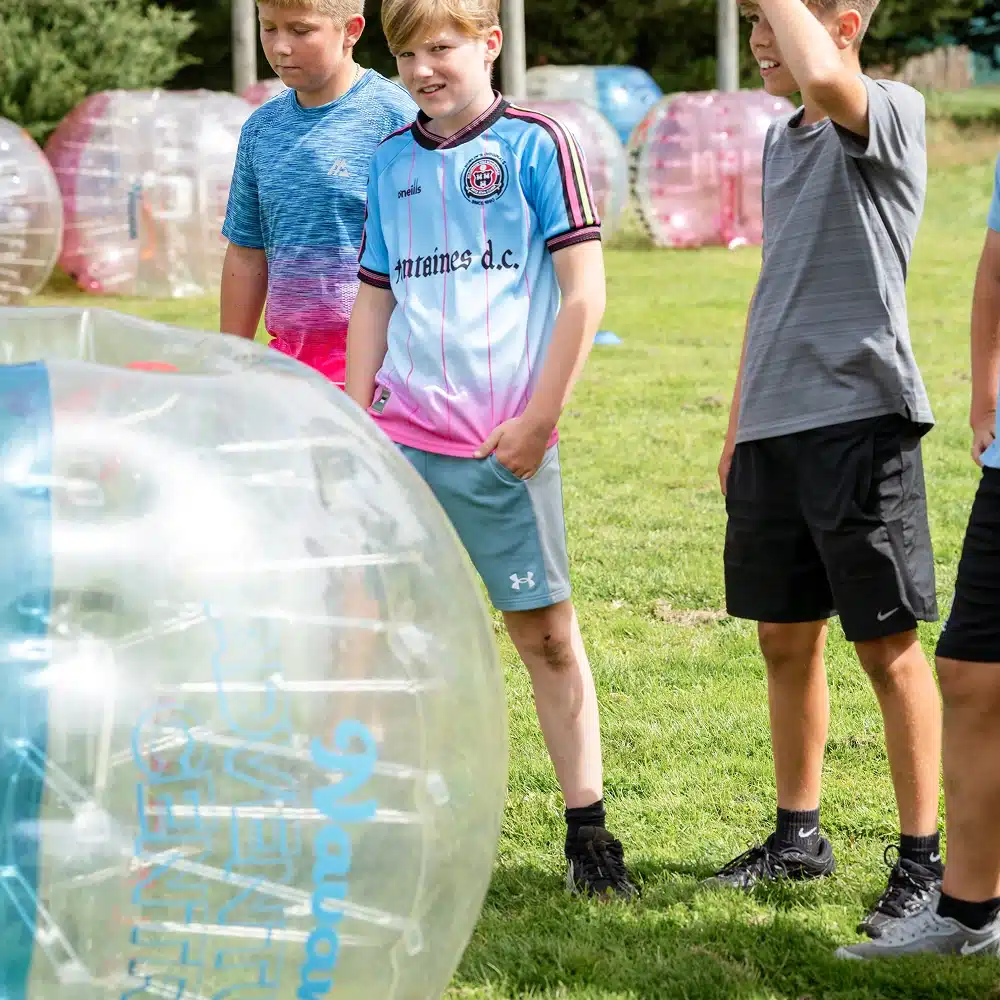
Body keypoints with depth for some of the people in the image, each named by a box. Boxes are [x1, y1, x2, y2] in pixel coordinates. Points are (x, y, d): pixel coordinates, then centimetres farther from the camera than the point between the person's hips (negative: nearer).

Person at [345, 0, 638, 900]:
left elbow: (583, 293, -5)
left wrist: (537, 419, -10)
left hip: (504, 444, -4)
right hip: (402, 436, 4)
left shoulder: (535, 143, -2)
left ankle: (587, 832, 9)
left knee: (547, 632, 1)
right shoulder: (392, 161, 12)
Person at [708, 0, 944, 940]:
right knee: (784, 639, 13)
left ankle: (922, 860, 6)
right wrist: (738, 426, 22)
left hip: (860, 419, -8)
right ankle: (798, 834, 27)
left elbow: (822, 78, -33)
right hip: (776, 428, 8)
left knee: (887, 644, -2)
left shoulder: (892, 112, -8)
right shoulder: (780, 138, 17)